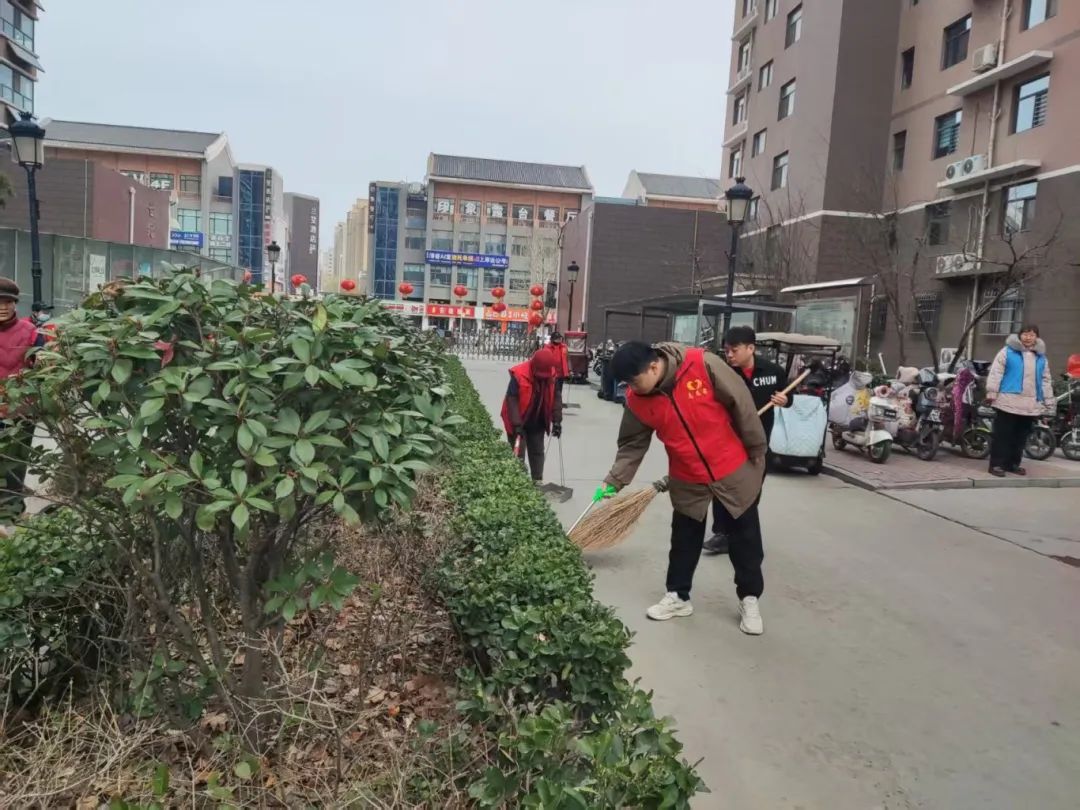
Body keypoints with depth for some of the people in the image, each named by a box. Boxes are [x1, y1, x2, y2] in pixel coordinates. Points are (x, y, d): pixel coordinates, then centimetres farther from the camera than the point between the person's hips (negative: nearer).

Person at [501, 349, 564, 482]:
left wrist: (556, 421, -8)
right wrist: (517, 425, -30)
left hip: (538, 423, 5)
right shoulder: (519, 375, -25)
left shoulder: (551, 376, -9)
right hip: (518, 422, -5)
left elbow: (556, 397, -1)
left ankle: (538, 482, 18)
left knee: (537, 452, 10)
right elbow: (512, 400, -25)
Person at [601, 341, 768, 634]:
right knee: (684, 540, 13)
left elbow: (741, 403, -15)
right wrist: (614, 482, -9)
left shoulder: (703, 365, -25)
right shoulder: (637, 401, -13)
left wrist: (757, 450, -8)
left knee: (746, 538, 11)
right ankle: (677, 596, 30)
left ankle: (749, 599, 27)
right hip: (687, 480, 3)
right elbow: (632, 445, -1)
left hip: (734, 470, -2)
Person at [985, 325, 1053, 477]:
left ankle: (1013, 463, 19)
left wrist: (1047, 401, 17)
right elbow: (996, 373, -4)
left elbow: (1046, 380, 20)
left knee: (1021, 437, 10)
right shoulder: (1007, 351, 0)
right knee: (1002, 435, -4)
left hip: (1030, 405, 5)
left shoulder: (1041, 357, 15)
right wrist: (991, 393, -10)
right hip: (1008, 402, -5)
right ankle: (997, 464, -2)